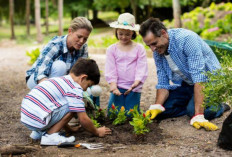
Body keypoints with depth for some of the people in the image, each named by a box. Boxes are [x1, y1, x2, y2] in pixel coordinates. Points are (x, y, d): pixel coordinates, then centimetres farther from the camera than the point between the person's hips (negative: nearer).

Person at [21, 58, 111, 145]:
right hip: (37, 122, -9)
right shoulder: (75, 89, -7)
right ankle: (50, 136, -6)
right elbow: (83, 120, -5)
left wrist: (69, 129, 40)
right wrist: (97, 132, 12)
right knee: (72, 107, -6)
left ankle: (42, 132, 14)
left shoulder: (59, 79, 21)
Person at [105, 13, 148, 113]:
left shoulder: (139, 48, 3)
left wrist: (136, 82, -20)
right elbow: (110, 70, 0)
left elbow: (142, 68, -4)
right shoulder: (112, 49, 5)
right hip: (118, 87, 1)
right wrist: (113, 86, -13)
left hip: (134, 88, 0)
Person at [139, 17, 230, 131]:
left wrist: (198, 116, -41)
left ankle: (219, 107, -2)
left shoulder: (186, 38, -30)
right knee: (160, 112, -9)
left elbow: (199, 78, -35)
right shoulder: (157, 52, -7)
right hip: (186, 84, 7)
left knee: (193, 110, -31)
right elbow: (163, 83, -1)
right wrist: (157, 107, -22)